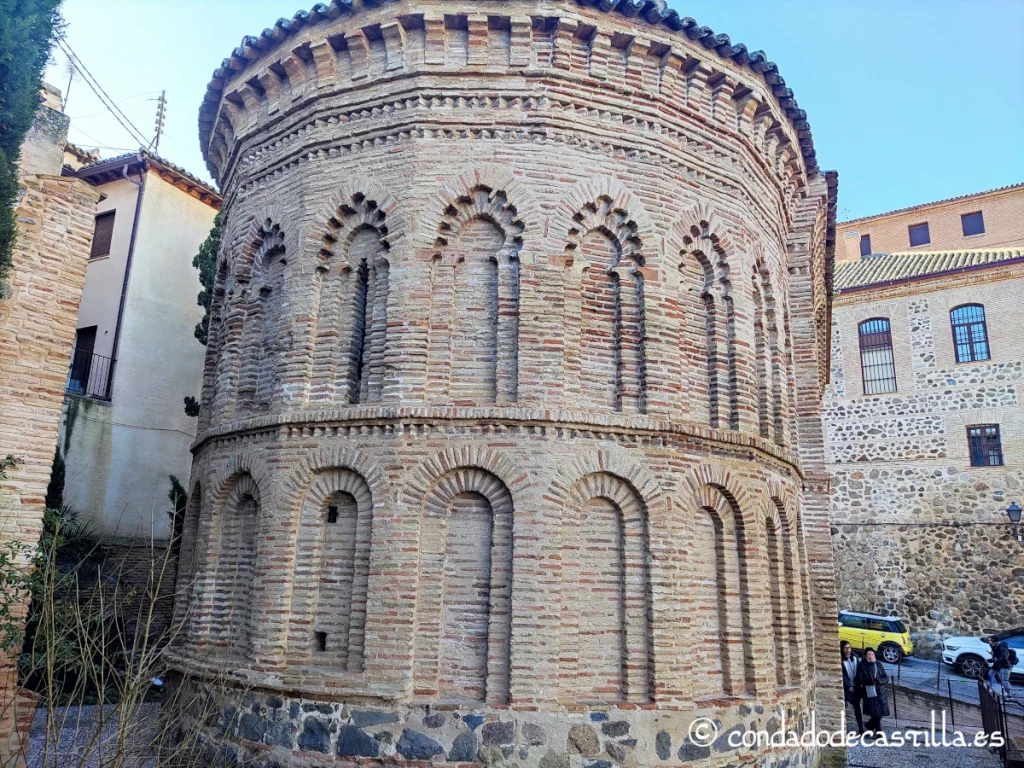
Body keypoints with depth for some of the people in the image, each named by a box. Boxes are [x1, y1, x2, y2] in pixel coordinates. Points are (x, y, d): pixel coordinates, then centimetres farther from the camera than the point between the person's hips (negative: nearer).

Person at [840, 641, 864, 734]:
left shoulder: (854, 658, 5)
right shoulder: (841, 660, -12)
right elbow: (842, 675, -12)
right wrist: (849, 686, -14)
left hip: (855, 686, 5)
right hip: (846, 687, -5)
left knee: (857, 706, 9)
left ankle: (861, 727, 15)